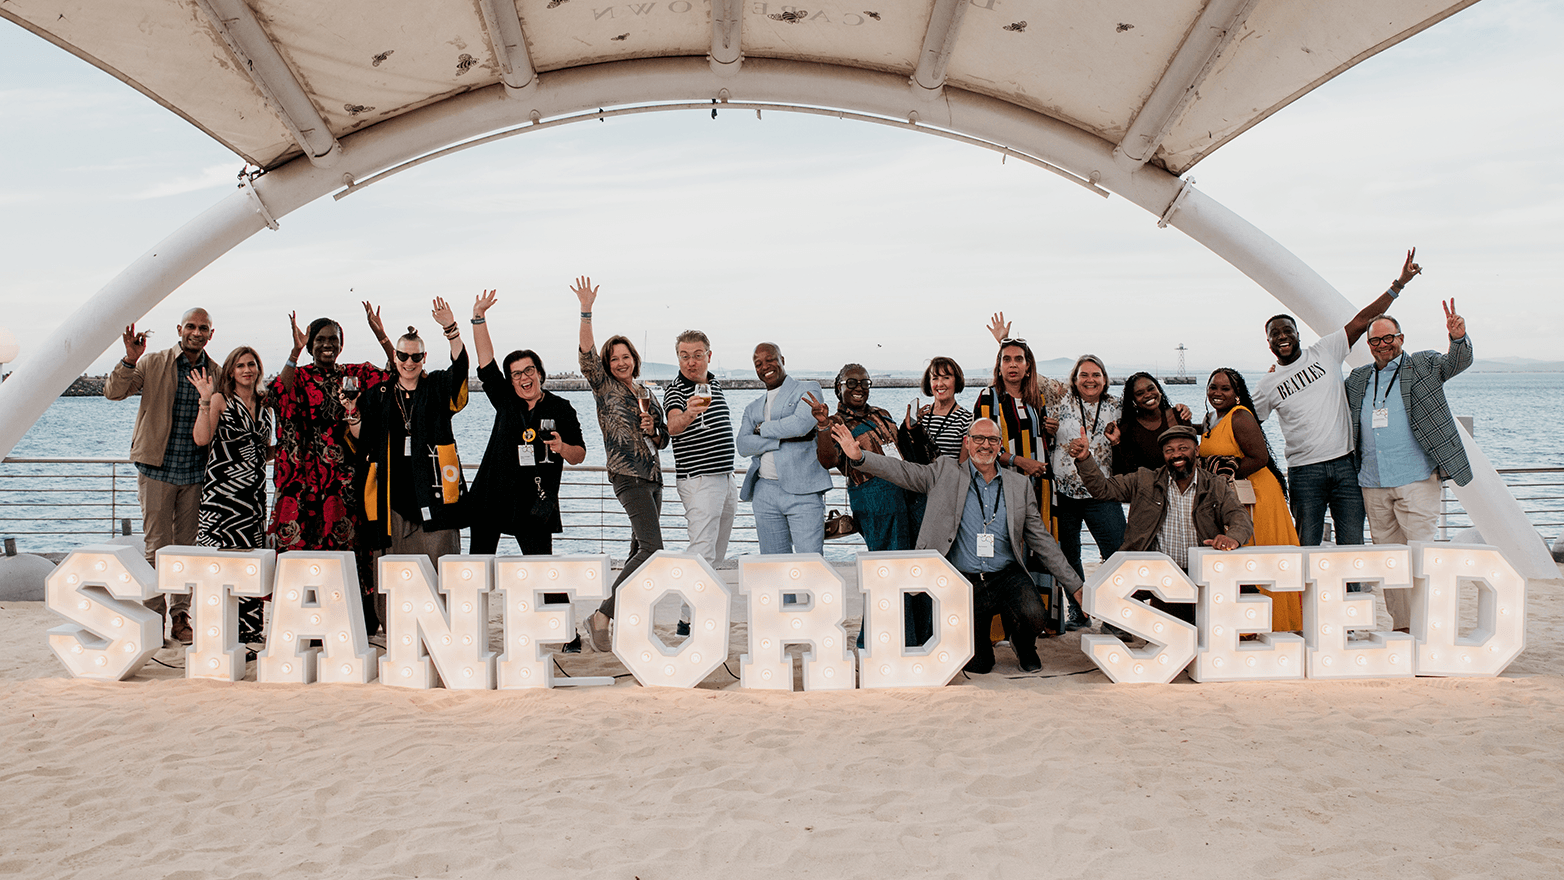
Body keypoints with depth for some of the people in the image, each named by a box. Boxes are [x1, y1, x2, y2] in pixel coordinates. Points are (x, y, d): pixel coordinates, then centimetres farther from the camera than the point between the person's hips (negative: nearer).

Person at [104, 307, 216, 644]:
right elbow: (114, 392, -8)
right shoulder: (153, 364, 1)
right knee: (157, 546, 0)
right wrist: (130, 359, -22)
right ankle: (154, 614, 9)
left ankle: (180, 616, 16)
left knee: (187, 545, 7)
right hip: (157, 468, -2)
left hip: (196, 473, 2)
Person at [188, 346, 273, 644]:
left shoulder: (263, 405, 16)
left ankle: (249, 629, 9)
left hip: (254, 490, 5)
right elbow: (201, 438, -13)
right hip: (223, 490, -5)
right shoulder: (221, 400, 1)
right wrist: (205, 400, -15)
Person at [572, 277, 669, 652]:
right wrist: (586, 311, -24)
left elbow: (662, 441, 21)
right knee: (652, 547, -18)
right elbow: (586, 354, -16)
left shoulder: (647, 394, 17)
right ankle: (602, 614, -15)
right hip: (628, 476, -7)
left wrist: (652, 428, -1)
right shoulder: (604, 388, 0)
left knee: (640, 550, 8)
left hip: (652, 476, 7)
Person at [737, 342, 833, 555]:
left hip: (803, 490, -5)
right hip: (764, 493, 5)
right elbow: (742, 445, 4)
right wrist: (783, 438, -8)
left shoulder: (808, 390, 7)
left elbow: (801, 424, -12)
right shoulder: (753, 408, 21)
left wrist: (762, 428, 2)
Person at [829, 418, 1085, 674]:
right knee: (977, 665, -9)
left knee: (1033, 616, -29)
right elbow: (902, 471, -2)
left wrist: (1075, 585, 8)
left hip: (1007, 576, 1)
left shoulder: (1019, 485, 9)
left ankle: (1025, 647, 9)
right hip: (964, 583, -1)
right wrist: (859, 456, -20)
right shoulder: (946, 473, 4)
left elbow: (1041, 540, 11)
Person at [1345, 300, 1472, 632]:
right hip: (1373, 484, 5)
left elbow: (1456, 362, -8)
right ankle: (1401, 626, 16)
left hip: (1417, 480, -5)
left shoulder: (1423, 365, 6)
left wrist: (1458, 338, -30)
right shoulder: (1358, 379, 18)